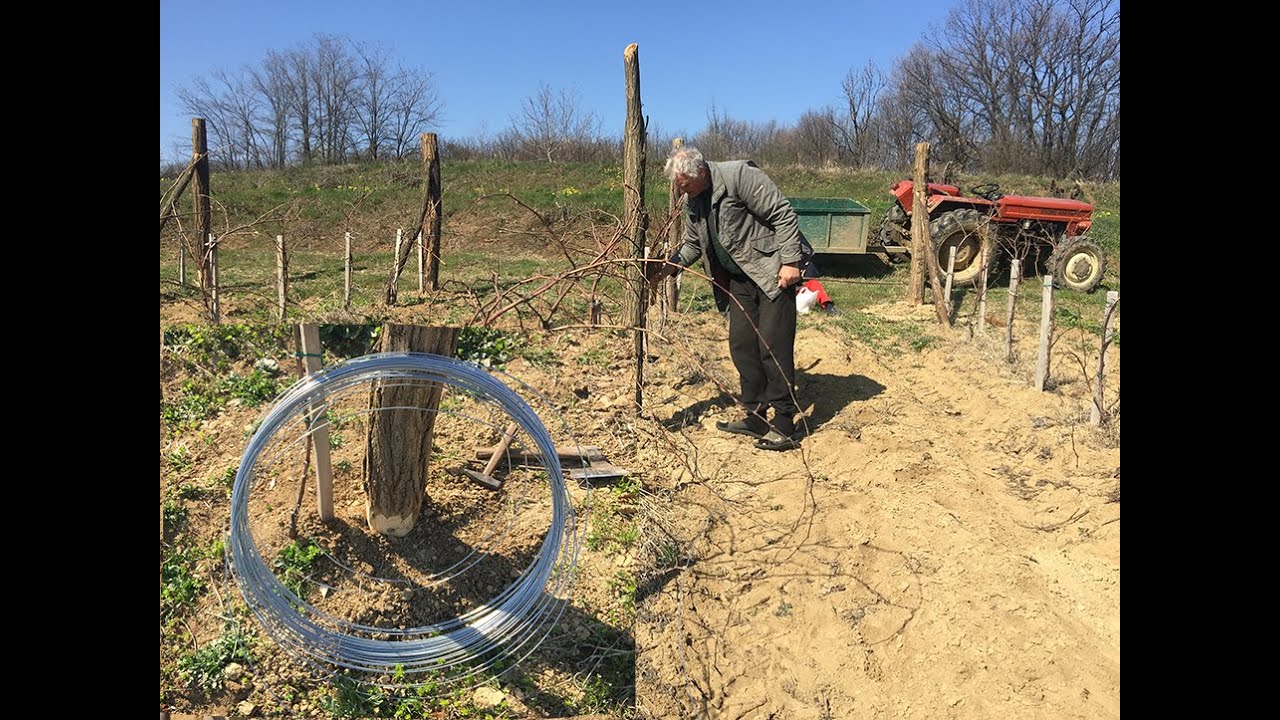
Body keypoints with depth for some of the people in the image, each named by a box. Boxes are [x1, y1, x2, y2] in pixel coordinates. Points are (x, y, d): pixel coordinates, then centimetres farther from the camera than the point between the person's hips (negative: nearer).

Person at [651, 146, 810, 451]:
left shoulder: (740, 175, -19)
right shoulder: (693, 202, 6)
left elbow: (783, 215, -19)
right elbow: (692, 245, 18)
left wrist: (790, 261, -21)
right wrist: (666, 268, 4)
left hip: (773, 270, -8)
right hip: (739, 277, 8)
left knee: (773, 345, -10)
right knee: (741, 345, 6)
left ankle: (784, 425, -3)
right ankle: (756, 417, 17)